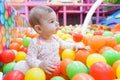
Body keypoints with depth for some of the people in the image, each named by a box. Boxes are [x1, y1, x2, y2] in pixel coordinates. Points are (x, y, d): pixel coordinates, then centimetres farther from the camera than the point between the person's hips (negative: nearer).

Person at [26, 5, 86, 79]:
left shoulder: (55, 38, 4)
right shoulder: (35, 43, -17)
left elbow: (63, 44, 23)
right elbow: (30, 59, -17)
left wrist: (74, 45, 14)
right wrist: (40, 65, -33)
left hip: (58, 69, 5)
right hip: (43, 73, -5)